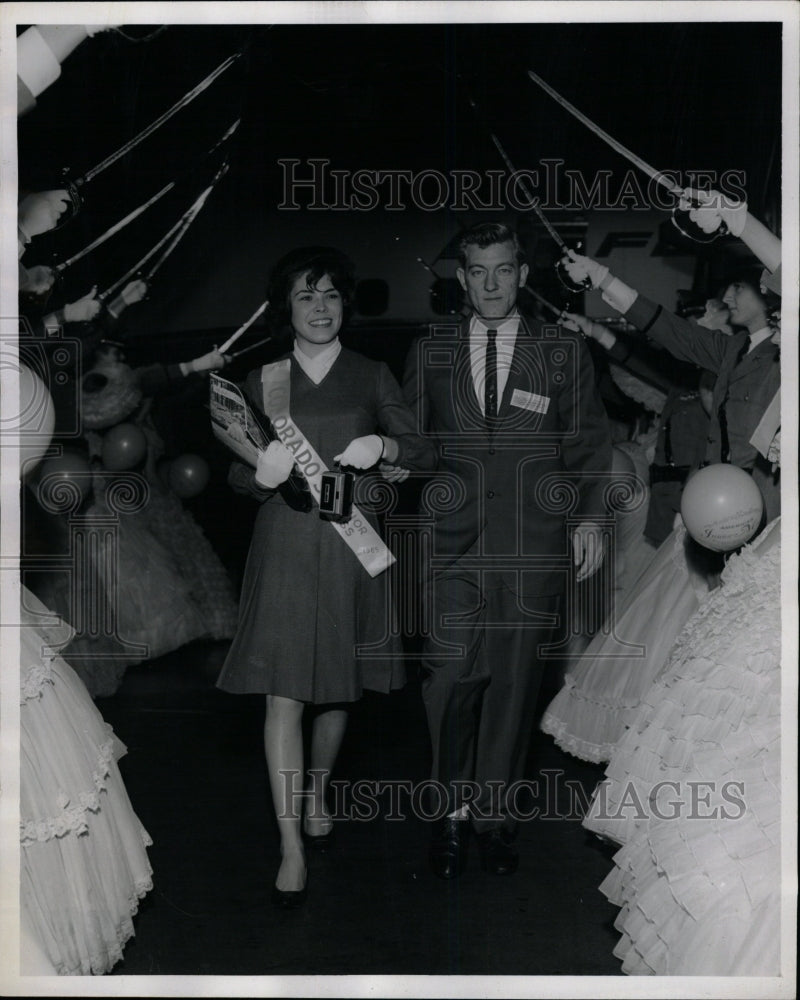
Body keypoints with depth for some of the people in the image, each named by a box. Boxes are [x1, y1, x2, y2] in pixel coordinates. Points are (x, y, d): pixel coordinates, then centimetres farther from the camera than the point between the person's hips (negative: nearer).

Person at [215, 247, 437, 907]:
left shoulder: (371, 377, 4)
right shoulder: (263, 381, 5)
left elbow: (426, 455, 3)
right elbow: (238, 472, 9)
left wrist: (383, 445, -17)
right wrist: (262, 474, -14)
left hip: (350, 544, 1)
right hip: (284, 545, -1)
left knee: (338, 689, 13)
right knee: (283, 694, -7)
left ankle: (317, 797, 39)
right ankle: (292, 849, -2)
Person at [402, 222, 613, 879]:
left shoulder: (565, 353, 8)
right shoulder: (429, 356, 11)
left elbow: (588, 444, 10)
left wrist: (589, 517, 0)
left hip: (534, 548, 0)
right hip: (453, 545, 0)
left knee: (515, 680, 4)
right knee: (451, 676, -7)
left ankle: (495, 813, 18)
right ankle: (453, 811, 9)